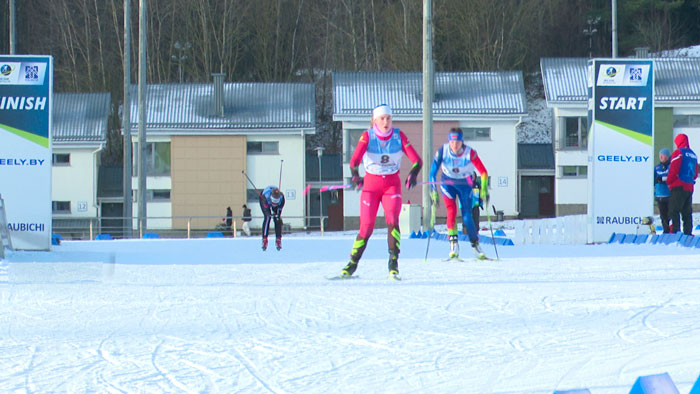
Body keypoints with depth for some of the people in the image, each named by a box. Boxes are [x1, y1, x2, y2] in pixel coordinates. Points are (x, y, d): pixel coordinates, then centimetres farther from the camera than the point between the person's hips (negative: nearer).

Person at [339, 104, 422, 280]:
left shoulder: (399, 136, -6)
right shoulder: (367, 136, -10)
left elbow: (417, 160, -13)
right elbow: (355, 159, -23)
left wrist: (413, 174, -32)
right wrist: (355, 176, -38)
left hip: (392, 185, 1)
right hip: (371, 185, -1)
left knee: (392, 221, -21)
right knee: (366, 228, -5)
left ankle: (393, 265, -21)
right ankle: (352, 265, 11)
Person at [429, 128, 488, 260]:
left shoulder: (470, 153, -23)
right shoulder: (442, 151, -20)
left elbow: (483, 172, -19)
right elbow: (433, 172, -13)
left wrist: (484, 189, -28)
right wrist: (433, 191, -15)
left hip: (464, 184, 0)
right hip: (447, 183, 0)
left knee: (467, 215, -5)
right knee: (451, 209, -21)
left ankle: (475, 245, 11)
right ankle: (453, 244, -21)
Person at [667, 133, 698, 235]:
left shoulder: (678, 152, -6)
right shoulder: (693, 155, 17)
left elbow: (674, 170, -13)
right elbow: (695, 173, 20)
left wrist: (669, 181, -1)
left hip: (679, 186, -7)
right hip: (690, 187, 7)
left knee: (674, 211, -10)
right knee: (687, 212, 11)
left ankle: (675, 231, -20)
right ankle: (688, 232, 8)